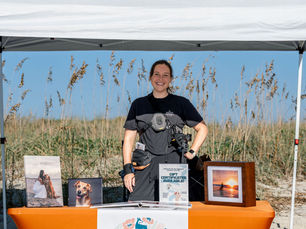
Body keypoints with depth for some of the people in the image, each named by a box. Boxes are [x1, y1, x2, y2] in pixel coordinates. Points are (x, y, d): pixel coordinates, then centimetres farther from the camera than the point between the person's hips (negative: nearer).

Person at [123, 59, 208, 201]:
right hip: (145, 166, 1)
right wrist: (128, 169, 3)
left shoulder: (181, 103, 9)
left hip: (174, 164, -1)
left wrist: (191, 152, 3)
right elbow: (129, 138, 12)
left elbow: (202, 129, 16)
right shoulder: (139, 104, 13)